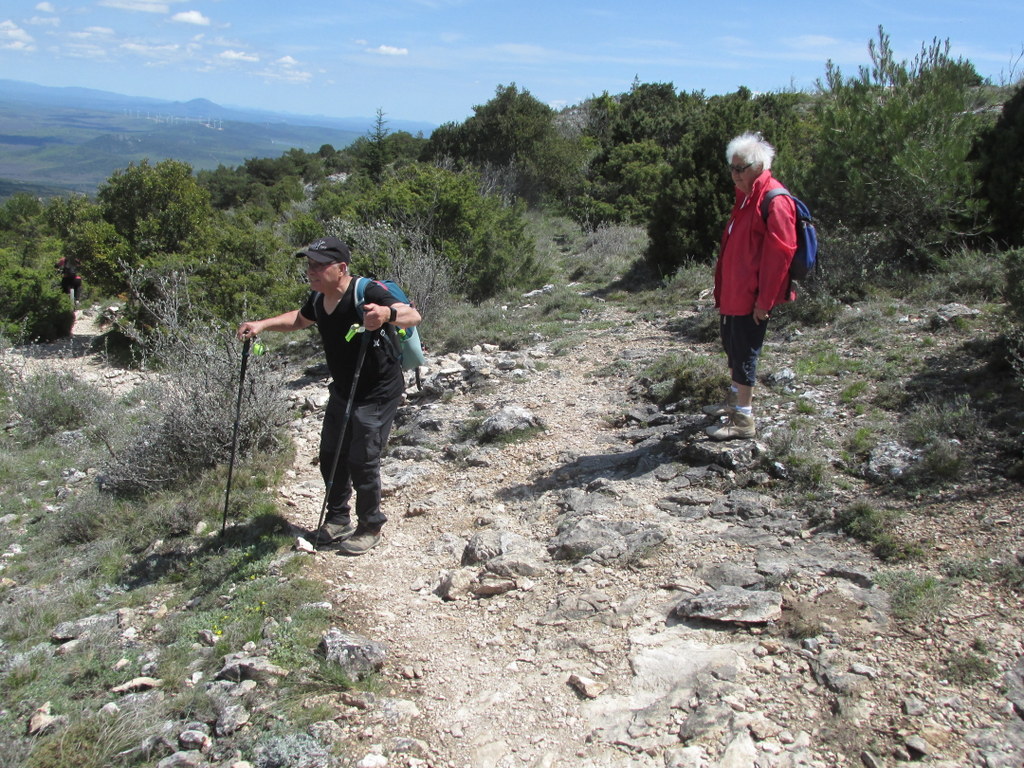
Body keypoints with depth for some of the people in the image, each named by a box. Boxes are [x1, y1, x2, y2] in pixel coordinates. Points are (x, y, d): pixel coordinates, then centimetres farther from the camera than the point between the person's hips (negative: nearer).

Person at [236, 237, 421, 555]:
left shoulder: (366, 293, -25)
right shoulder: (318, 298, -1)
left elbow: (413, 316, -37)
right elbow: (300, 318, 22)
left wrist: (388, 314, -58)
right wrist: (262, 325, 9)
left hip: (378, 393, -8)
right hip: (342, 390, 8)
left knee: (361, 460, -6)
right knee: (330, 455, 14)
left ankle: (370, 527, 16)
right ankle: (338, 520, 33)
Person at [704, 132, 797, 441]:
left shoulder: (774, 201, -17)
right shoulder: (746, 196, 14)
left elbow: (779, 253, -21)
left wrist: (764, 301, -20)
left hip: (751, 297, -9)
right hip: (733, 293, 9)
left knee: (744, 353, -4)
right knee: (732, 346, 19)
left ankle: (743, 420, 4)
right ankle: (734, 401, 36)